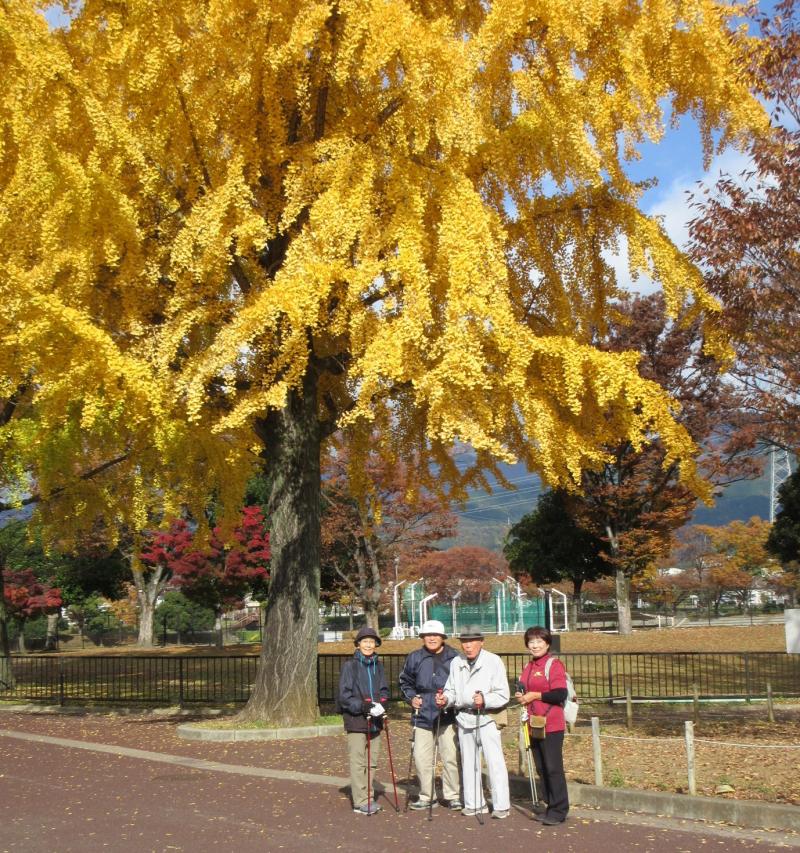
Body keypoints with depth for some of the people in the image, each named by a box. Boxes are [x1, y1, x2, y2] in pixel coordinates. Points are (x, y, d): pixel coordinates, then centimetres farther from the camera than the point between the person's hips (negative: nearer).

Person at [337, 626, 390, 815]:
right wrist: (363, 707, -18)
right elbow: (343, 695, -9)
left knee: (372, 761, 11)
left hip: (375, 720, 6)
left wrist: (380, 704, -6)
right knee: (358, 762, -5)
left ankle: (368, 797, 21)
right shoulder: (350, 666, -6)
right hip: (356, 721, -6)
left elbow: (384, 690, 15)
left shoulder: (378, 666, 11)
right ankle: (360, 802, -1)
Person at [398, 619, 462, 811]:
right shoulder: (415, 658, 5)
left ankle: (452, 795, 14)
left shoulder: (454, 658, -4)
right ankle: (427, 796, 18)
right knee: (422, 758, 5)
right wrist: (411, 698, 4)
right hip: (423, 716, 3)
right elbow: (405, 681, 19)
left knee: (451, 757, -2)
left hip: (448, 715, -3)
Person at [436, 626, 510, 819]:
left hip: (487, 717, -6)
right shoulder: (456, 663, 9)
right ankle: (474, 803, 23)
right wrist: (445, 699, -6)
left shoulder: (493, 661, -7)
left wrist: (485, 700, -26)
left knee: (494, 761, -8)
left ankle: (501, 806, -2)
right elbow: (452, 689, 16)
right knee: (469, 762, 12)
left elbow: (503, 695, -10)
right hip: (464, 717, 6)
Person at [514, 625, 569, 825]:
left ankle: (559, 810, 1)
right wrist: (521, 696, 7)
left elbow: (560, 694, -18)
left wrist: (535, 695, -15)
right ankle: (550, 806, 21)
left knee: (553, 768, -5)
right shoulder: (528, 667, 15)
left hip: (551, 726, -8)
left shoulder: (554, 664, -9)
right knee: (541, 769, 12)